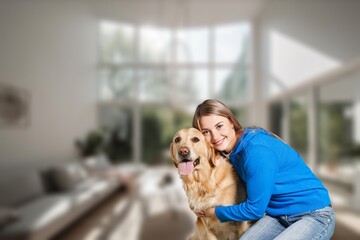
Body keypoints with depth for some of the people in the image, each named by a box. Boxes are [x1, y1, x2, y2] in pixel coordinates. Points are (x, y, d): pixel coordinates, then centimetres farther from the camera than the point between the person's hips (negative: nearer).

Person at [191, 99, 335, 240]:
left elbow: (255, 209, -20)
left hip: (315, 216, -7)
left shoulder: (256, 150, -27)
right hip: (278, 215, 7)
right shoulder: (232, 151, -2)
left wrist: (215, 211, -7)